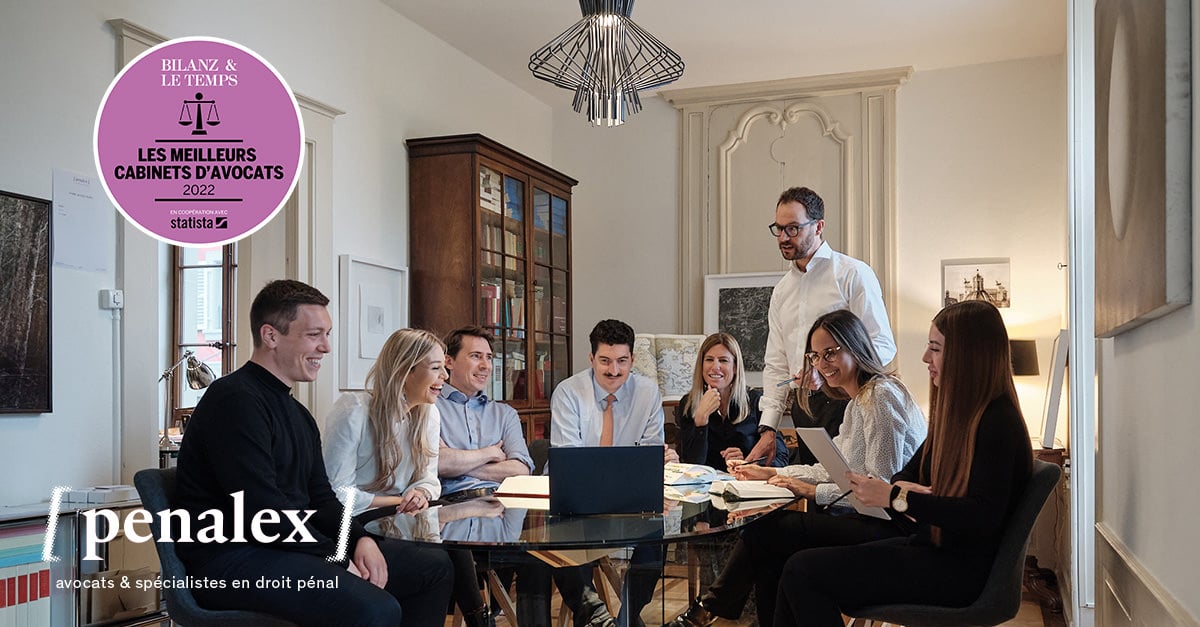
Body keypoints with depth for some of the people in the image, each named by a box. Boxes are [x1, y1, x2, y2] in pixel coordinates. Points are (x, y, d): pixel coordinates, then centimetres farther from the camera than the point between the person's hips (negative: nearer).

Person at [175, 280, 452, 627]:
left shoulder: (298, 414, 18)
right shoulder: (235, 400, -14)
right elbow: (261, 512, -22)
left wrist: (361, 540, -3)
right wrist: (335, 560, -16)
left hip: (295, 547, 10)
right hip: (232, 562, -10)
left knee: (433, 566, 9)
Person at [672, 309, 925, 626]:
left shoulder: (882, 395, -14)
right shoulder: (857, 401, 18)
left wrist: (815, 492, -17)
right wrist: (771, 473, 14)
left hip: (884, 528, -10)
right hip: (863, 519, 10)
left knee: (765, 531, -14)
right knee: (770, 557, -7)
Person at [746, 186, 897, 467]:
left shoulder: (852, 274, -2)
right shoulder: (781, 290, 17)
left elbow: (883, 346, -8)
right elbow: (776, 364, 16)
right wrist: (768, 428, 6)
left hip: (846, 404, -5)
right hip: (803, 409, 6)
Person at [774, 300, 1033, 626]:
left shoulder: (998, 423, -17)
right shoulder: (957, 413, 13)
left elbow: (984, 517, -26)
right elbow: (911, 473, 17)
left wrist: (897, 498, -24)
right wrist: (895, 487, -8)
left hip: (959, 570, -9)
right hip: (931, 549, 9)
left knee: (802, 572, -15)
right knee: (802, 565, -1)